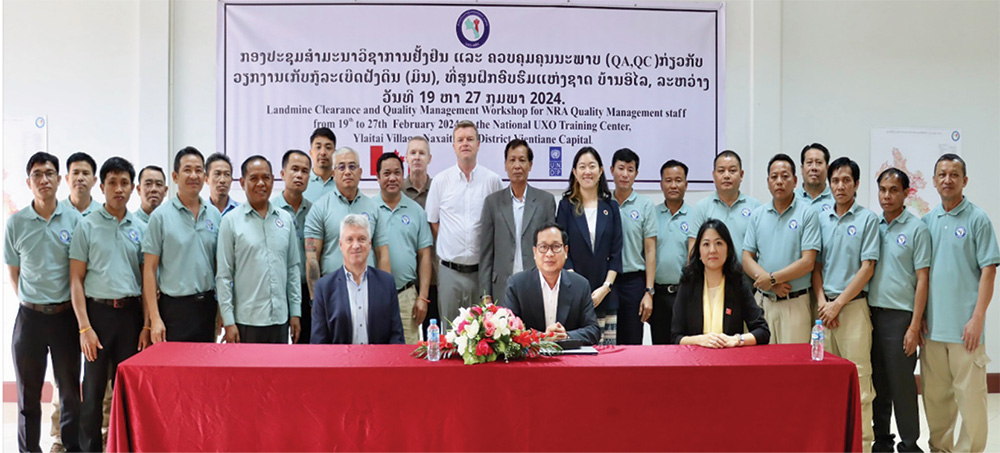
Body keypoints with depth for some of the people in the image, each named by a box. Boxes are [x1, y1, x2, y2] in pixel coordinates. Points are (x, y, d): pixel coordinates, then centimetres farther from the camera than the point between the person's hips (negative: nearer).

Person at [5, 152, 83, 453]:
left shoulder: (75, 219, -1)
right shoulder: (16, 223, 1)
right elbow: (13, 273, 10)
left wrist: (74, 307, 2)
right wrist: (29, 302, 4)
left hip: (65, 314, -1)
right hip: (30, 316, 1)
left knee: (70, 388, 7)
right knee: (28, 391, 9)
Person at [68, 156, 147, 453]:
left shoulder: (140, 229, 9)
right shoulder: (87, 226, 1)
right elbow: (76, 280, -2)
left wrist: (147, 325, 2)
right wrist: (84, 327, -9)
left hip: (131, 313, 2)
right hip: (98, 311, -2)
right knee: (94, 389, 4)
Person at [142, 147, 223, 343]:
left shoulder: (215, 215, 7)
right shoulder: (161, 216, -4)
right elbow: (149, 269, -6)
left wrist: (222, 310, 6)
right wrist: (154, 318, -11)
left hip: (207, 305, 4)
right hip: (174, 307, -4)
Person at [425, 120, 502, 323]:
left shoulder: (492, 180, 3)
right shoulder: (441, 181, 4)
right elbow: (432, 222, 9)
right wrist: (447, 249, 6)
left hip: (481, 269, 0)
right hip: (449, 270, 0)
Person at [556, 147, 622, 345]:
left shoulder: (611, 207, 11)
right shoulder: (566, 206, 5)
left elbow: (616, 252, 7)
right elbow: (562, 250, -1)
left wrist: (605, 288, -5)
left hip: (605, 296, 2)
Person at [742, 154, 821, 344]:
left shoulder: (807, 213, -3)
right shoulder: (758, 215, 9)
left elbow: (808, 262, -9)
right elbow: (747, 258, 4)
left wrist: (772, 278, -13)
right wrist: (773, 284, -11)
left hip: (795, 303, -3)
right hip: (762, 301, 4)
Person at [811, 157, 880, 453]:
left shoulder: (867, 219, -1)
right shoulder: (821, 219, 11)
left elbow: (867, 268, -6)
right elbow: (816, 264, 12)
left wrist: (838, 303, -10)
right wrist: (821, 300, -2)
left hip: (853, 305, -4)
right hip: (825, 306, 4)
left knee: (858, 375, -5)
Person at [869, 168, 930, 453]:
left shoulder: (916, 229, -3)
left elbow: (922, 279, -6)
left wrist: (915, 326, -11)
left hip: (900, 315, -4)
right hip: (871, 312, 5)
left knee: (902, 384, 0)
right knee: (877, 383, 11)